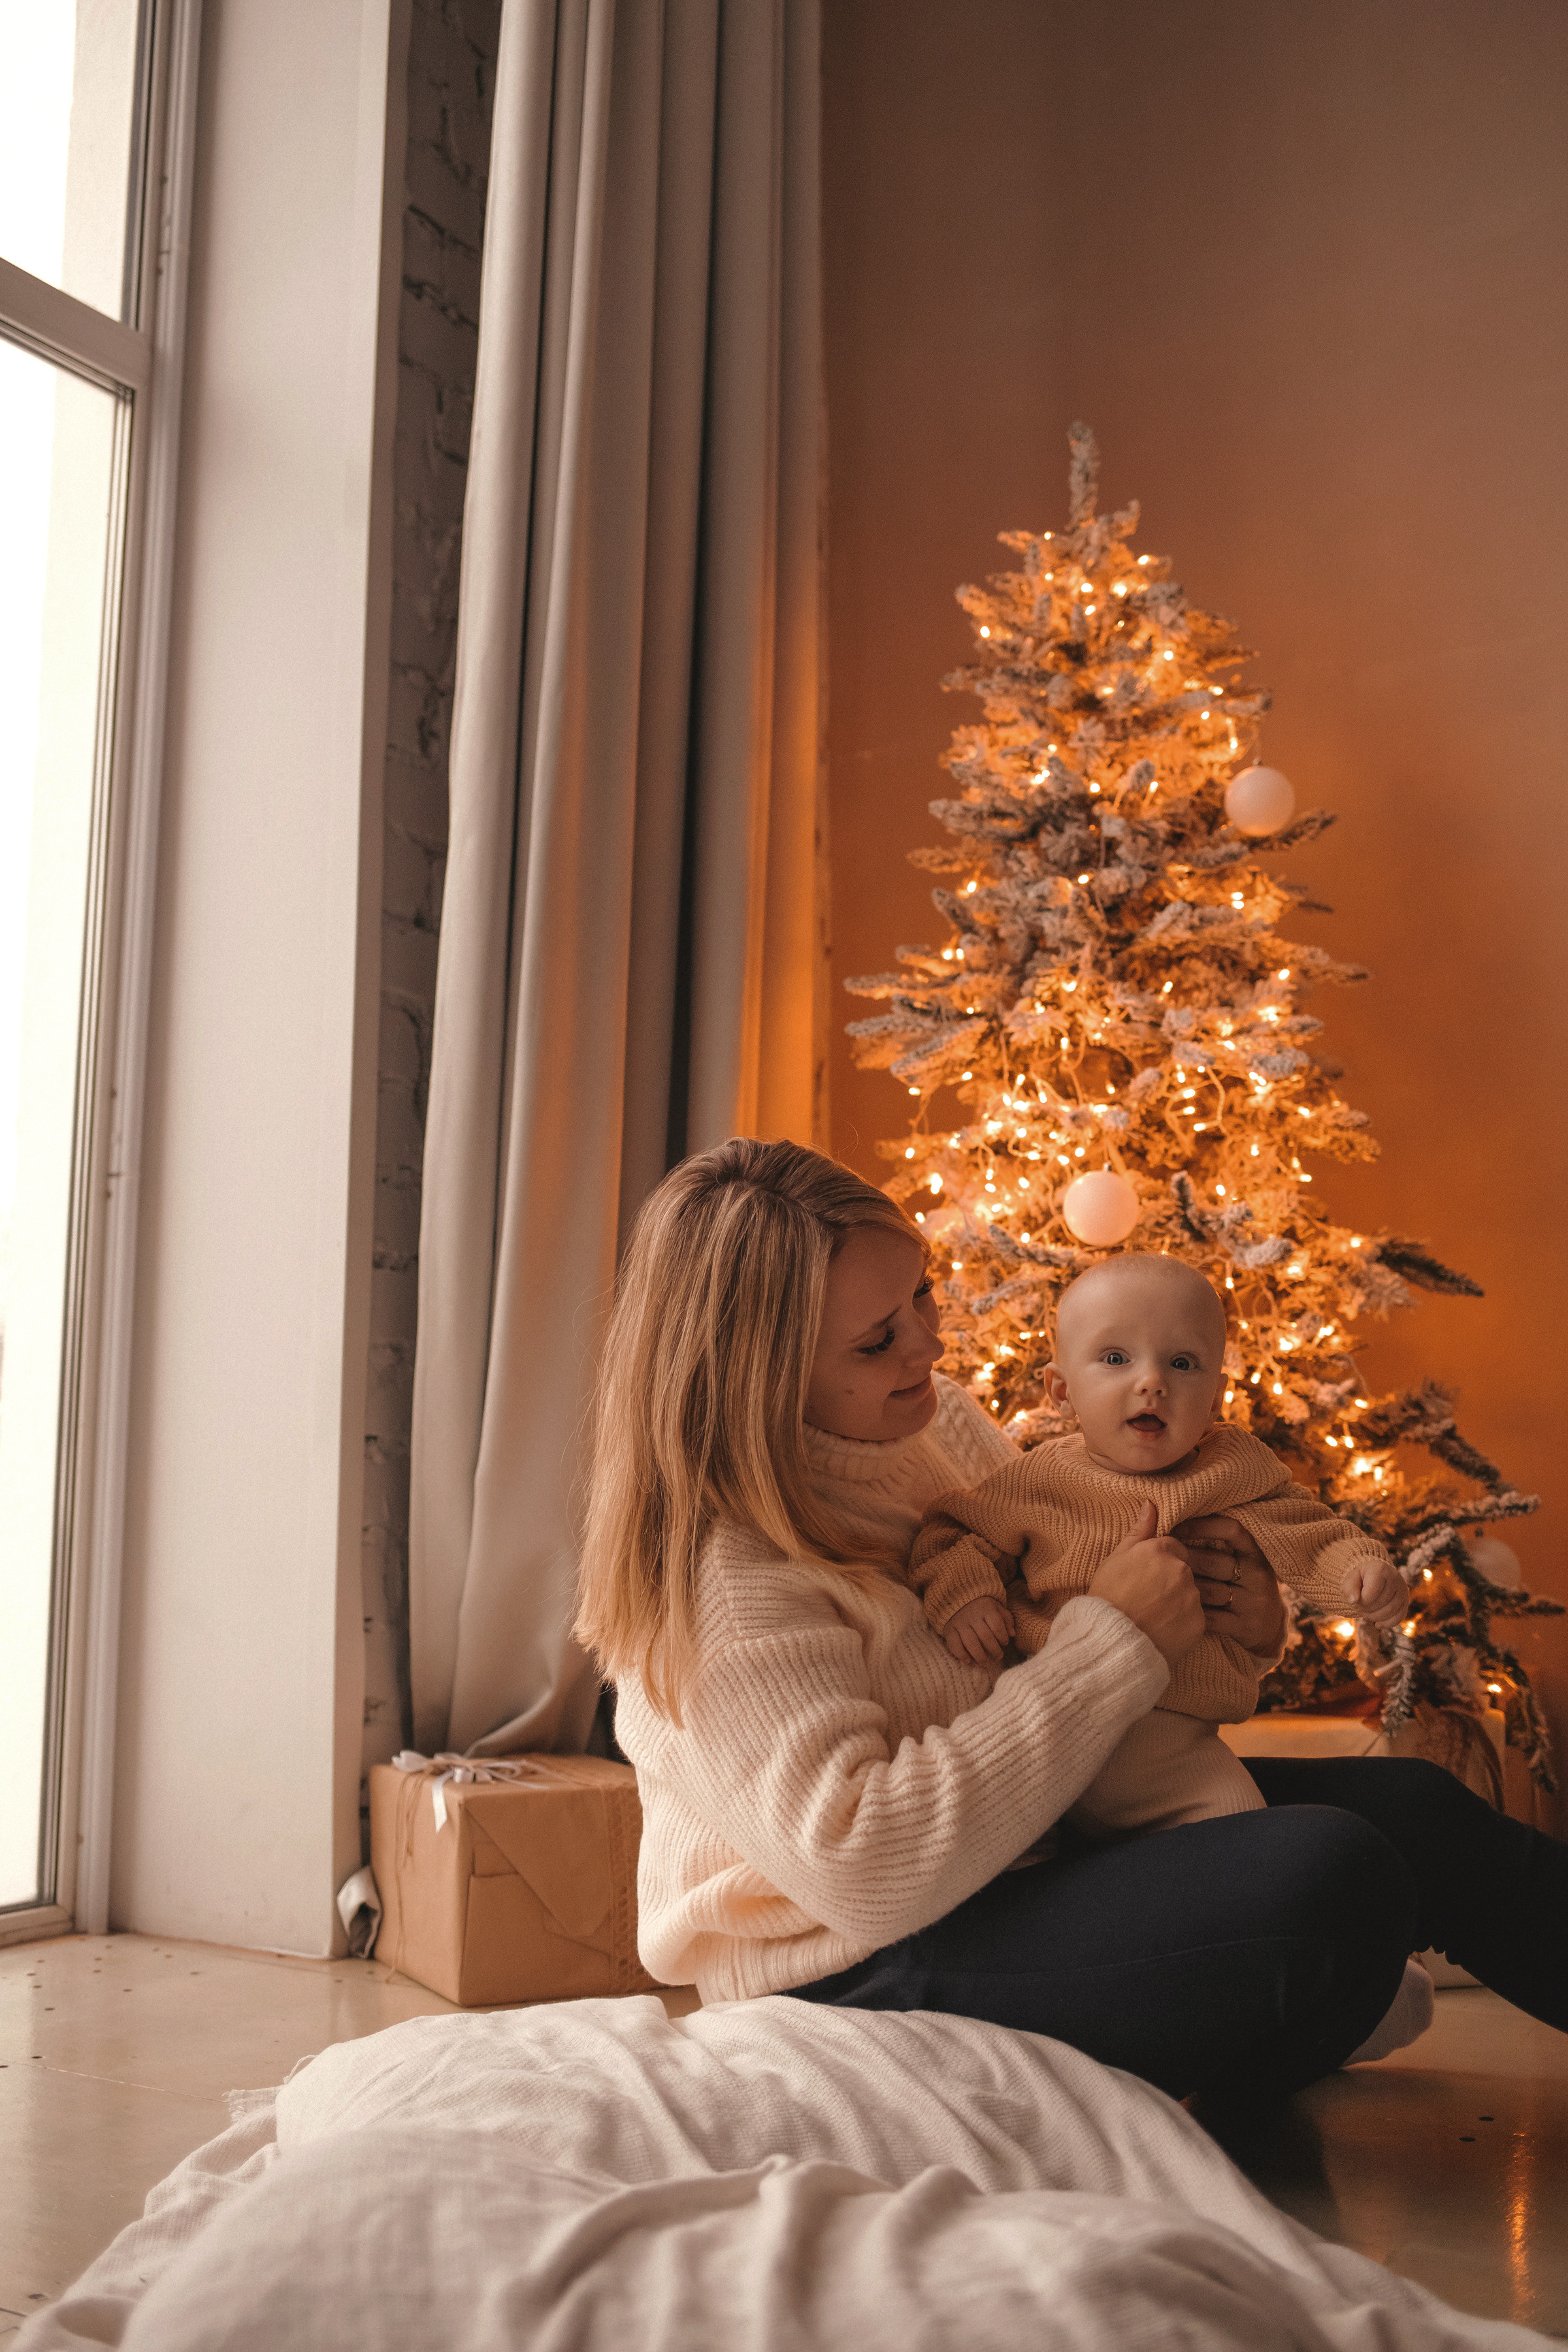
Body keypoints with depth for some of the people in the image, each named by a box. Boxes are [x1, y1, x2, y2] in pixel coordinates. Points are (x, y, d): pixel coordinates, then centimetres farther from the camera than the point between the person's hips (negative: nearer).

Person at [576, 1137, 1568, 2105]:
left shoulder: (936, 1418, 3)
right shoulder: (720, 1568, -25)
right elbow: (857, 1866, -32)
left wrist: (1232, 1621, -4)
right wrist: (1115, 1642, -27)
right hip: (860, 1973, -9)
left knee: (1413, 1805, -2)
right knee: (1333, 1882, -24)